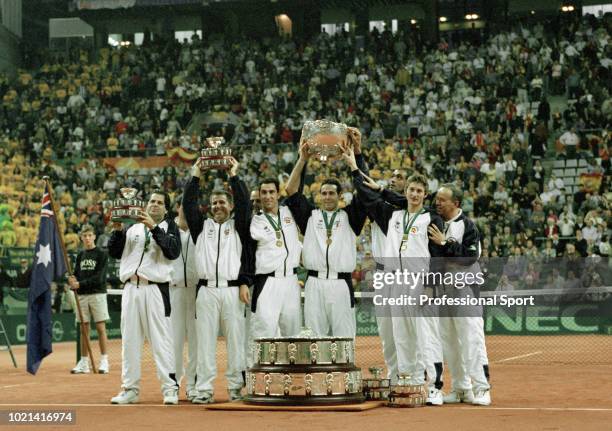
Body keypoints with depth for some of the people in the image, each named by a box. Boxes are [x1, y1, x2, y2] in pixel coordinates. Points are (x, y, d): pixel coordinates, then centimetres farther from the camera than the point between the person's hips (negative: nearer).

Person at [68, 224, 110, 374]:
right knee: (84, 329, 5)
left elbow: (98, 277, -11)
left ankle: (104, 361, -3)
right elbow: (76, 275, 12)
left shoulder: (101, 254, -3)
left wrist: (80, 284, -17)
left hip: (97, 294, -5)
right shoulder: (80, 255, 14)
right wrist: (72, 281, -11)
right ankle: (84, 362, 9)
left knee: (100, 327, -5)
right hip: (82, 295, 5)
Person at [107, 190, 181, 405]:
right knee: (129, 340, 6)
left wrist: (154, 229, -17)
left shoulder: (169, 227, 7)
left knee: (161, 339, -8)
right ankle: (130, 389, 12)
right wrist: (117, 230, -4)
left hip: (155, 289, -5)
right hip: (131, 288, 5)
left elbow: (174, 251, -11)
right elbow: (114, 252, 11)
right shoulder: (133, 228, 18)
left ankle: (170, 388, -6)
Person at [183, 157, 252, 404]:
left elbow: (244, 204, -1)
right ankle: (204, 390, 0)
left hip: (233, 290, -1)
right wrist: (195, 176, 7)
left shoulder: (238, 226, 12)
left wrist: (234, 176, 0)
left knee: (235, 340, -1)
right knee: (205, 341, -1)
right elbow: (189, 204, 7)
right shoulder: (202, 226, 17)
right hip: (206, 290, 1)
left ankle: (236, 387, 5)